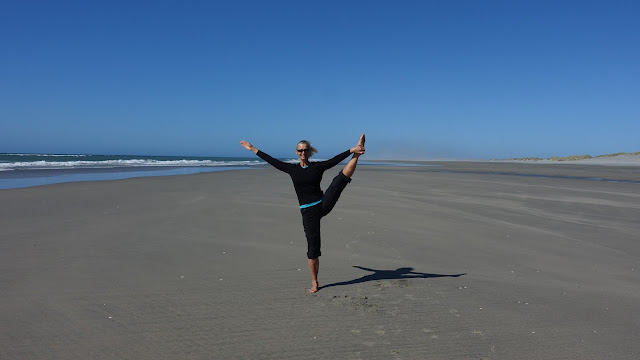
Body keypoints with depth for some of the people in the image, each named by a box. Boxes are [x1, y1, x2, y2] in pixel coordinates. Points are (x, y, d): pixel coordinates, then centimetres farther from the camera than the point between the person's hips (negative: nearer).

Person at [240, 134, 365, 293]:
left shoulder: (318, 166, 3)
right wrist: (253, 149, 15)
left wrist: (352, 151, -19)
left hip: (324, 204, 0)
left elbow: (336, 159, -6)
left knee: (343, 176, -17)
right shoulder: (292, 169, 7)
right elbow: (272, 161, 11)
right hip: (308, 212, 1)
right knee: (312, 247, 5)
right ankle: (314, 283, 17)